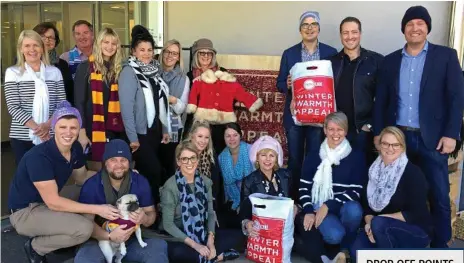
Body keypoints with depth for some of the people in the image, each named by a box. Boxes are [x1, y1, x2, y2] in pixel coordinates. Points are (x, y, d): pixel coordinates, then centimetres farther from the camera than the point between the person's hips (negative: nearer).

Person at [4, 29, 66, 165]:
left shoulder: (55, 72, 6)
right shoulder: (12, 72, 1)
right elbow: (13, 107, -6)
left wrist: (47, 124, -14)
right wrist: (37, 128, -17)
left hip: (51, 136, 1)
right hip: (22, 138, -1)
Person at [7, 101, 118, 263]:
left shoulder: (75, 148, -6)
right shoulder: (39, 157, -29)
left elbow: (82, 177, 10)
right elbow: (53, 202, -29)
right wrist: (97, 209, -29)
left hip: (49, 202, 8)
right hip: (25, 211, -8)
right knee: (84, 228, -25)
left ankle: (51, 237, 6)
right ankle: (36, 247, 2)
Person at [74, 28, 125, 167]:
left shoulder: (118, 69, 9)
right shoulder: (86, 67, -3)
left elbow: (120, 101, 8)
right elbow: (79, 102, -6)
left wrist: (122, 127, 1)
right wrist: (81, 131, -12)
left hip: (115, 129, 4)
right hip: (94, 129, -4)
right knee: (98, 170, 4)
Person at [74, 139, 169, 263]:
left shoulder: (141, 182, -3)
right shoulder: (91, 185, -10)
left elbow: (151, 213, 2)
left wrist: (144, 219, -23)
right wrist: (110, 236, -29)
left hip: (132, 240, 1)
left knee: (159, 246, -25)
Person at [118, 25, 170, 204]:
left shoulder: (155, 70, 7)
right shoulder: (129, 72, -12)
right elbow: (126, 107, -16)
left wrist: (165, 129, 10)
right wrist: (132, 138, -18)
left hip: (156, 130, 6)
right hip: (140, 132, -6)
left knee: (145, 170, 14)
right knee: (154, 171, -7)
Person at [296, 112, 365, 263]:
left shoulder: (356, 157, 2)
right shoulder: (314, 157, 7)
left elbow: (355, 191, -5)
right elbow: (304, 188, 6)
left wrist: (329, 205, -15)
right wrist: (309, 211, -11)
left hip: (344, 206, 1)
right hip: (319, 207, -1)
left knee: (354, 209, -35)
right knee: (334, 235, -34)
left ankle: (344, 248, -7)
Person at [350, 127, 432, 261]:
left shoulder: (413, 172, -12)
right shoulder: (375, 170, 4)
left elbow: (416, 213, -18)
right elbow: (367, 204, 5)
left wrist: (377, 221, -20)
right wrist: (369, 223, -17)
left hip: (416, 231, -4)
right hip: (386, 230, 4)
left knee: (379, 223, -34)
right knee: (356, 251, -23)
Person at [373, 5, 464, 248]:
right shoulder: (390, 61, 9)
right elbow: (381, 100, 10)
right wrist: (377, 133, 5)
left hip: (431, 138, -2)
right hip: (397, 137, 2)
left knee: (439, 196, 2)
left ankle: (440, 246, 18)